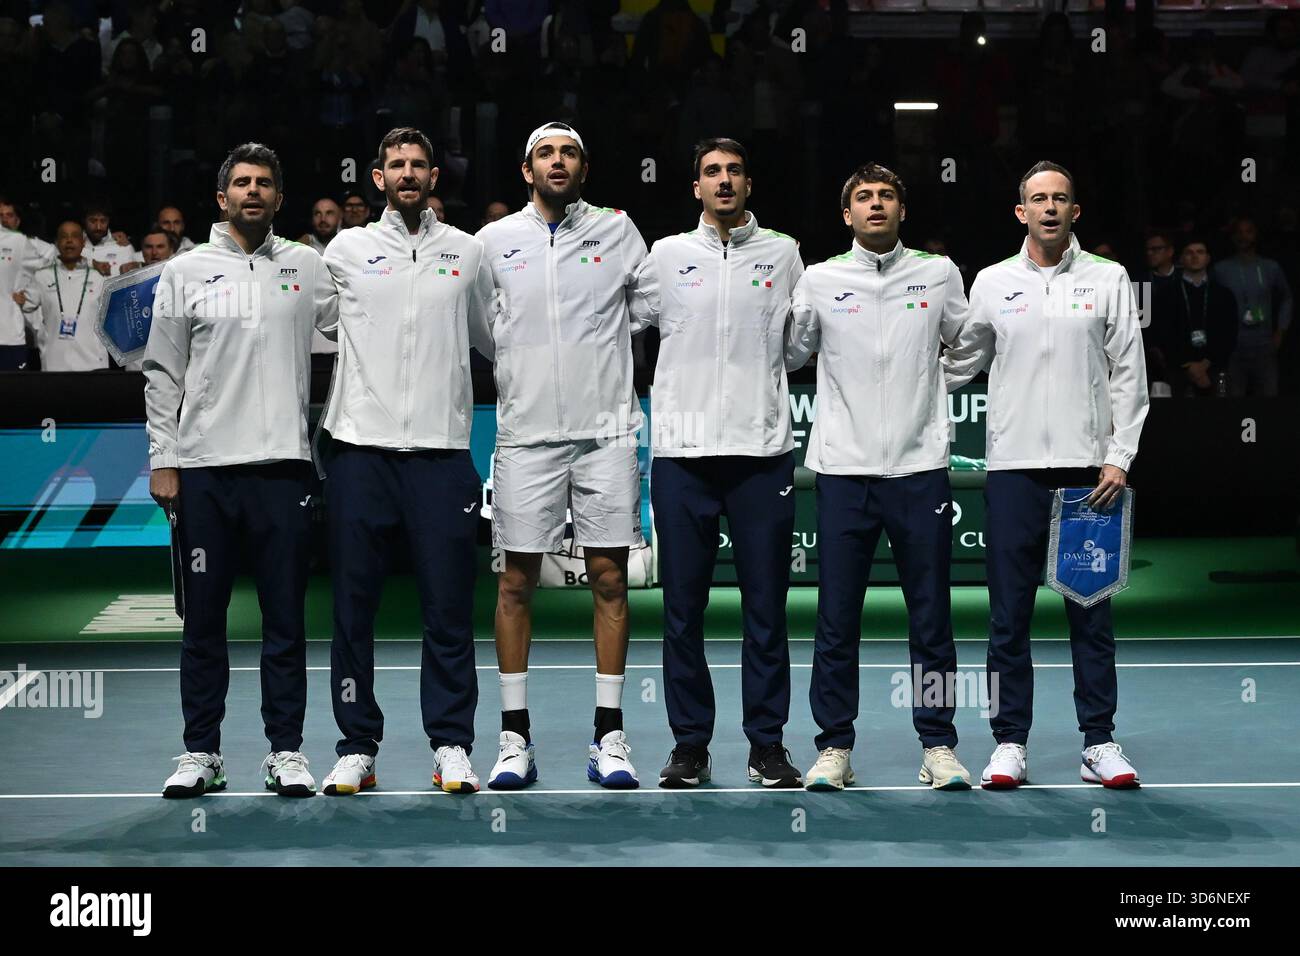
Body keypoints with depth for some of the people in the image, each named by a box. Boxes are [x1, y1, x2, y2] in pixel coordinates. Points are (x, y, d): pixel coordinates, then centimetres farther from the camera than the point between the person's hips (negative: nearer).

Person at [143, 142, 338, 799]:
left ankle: (286, 751, 11)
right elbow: (162, 374, 7)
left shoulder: (306, 267, 9)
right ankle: (201, 754, 13)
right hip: (203, 470, 0)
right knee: (203, 621, 5)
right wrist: (163, 459, 1)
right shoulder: (184, 273, 7)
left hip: (283, 465, 0)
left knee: (286, 620, 3)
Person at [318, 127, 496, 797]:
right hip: (360, 446, 0)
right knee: (353, 607, 2)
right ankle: (357, 747, 11)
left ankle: (451, 747, 8)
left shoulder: (467, 253, 11)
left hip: (442, 448, 0)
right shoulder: (346, 251, 8)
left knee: (449, 609, 0)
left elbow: (494, 339, 24)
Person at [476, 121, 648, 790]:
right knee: (517, 582, 1)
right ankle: (515, 740, 9)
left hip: (606, 430, 0)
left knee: (609, 577, 2)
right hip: (526, 431, 0)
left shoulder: (617, 230, 7)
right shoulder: (494, 240, 7)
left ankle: (609, 738, 8)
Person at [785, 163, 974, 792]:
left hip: (920, 469, 0)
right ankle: (834, 746, 10)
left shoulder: (940, 274, 8)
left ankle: (938, 746, 12)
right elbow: (787, 355, 16)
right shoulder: (819, 281, 6)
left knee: (931, 617, 3)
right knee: (836, 619, 2)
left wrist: (930, 390, 14)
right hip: (843, 469, 0)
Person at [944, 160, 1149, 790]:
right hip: (1014, 467, 1)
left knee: (1092, 614, 4)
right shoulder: (992, 284, 8)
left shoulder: (1108, 280, 5)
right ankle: (1010, 743, 9)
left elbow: (1128, 376, 3)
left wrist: (1119, 458, -4)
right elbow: (956, 365, 15)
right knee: (1009, 615, 2)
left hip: (1089, 468, -1)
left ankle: (1098, 743, 11)